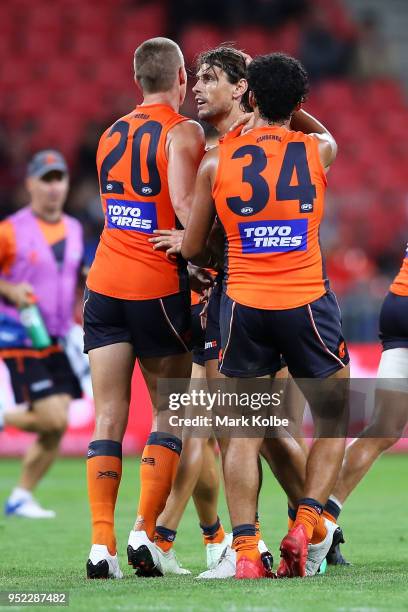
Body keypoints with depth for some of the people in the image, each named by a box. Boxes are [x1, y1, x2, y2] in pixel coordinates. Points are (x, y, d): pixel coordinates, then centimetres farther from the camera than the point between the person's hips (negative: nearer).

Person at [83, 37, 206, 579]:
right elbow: (185, 206, -19)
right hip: (157, 288, -5)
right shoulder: (183, 133, -6)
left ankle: (101, 544, -6)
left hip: (104, 284, 5)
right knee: (171, 413, 8)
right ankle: (145, 535, -1)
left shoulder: (111, 134, 15)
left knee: (108, 418, 2)